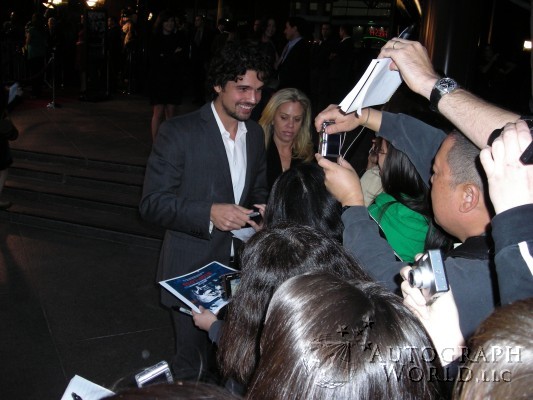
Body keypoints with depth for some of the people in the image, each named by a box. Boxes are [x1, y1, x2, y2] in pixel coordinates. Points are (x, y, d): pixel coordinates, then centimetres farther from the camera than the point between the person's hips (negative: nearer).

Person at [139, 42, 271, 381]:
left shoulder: (256, 134, 5)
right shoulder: (179, 132, -14)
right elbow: (152, 203, -16)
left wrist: (262, 210, -6)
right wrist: (209, 213, -31)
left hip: (240, 267, 5)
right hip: (192, 270, -5)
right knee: (193, 368, 11)